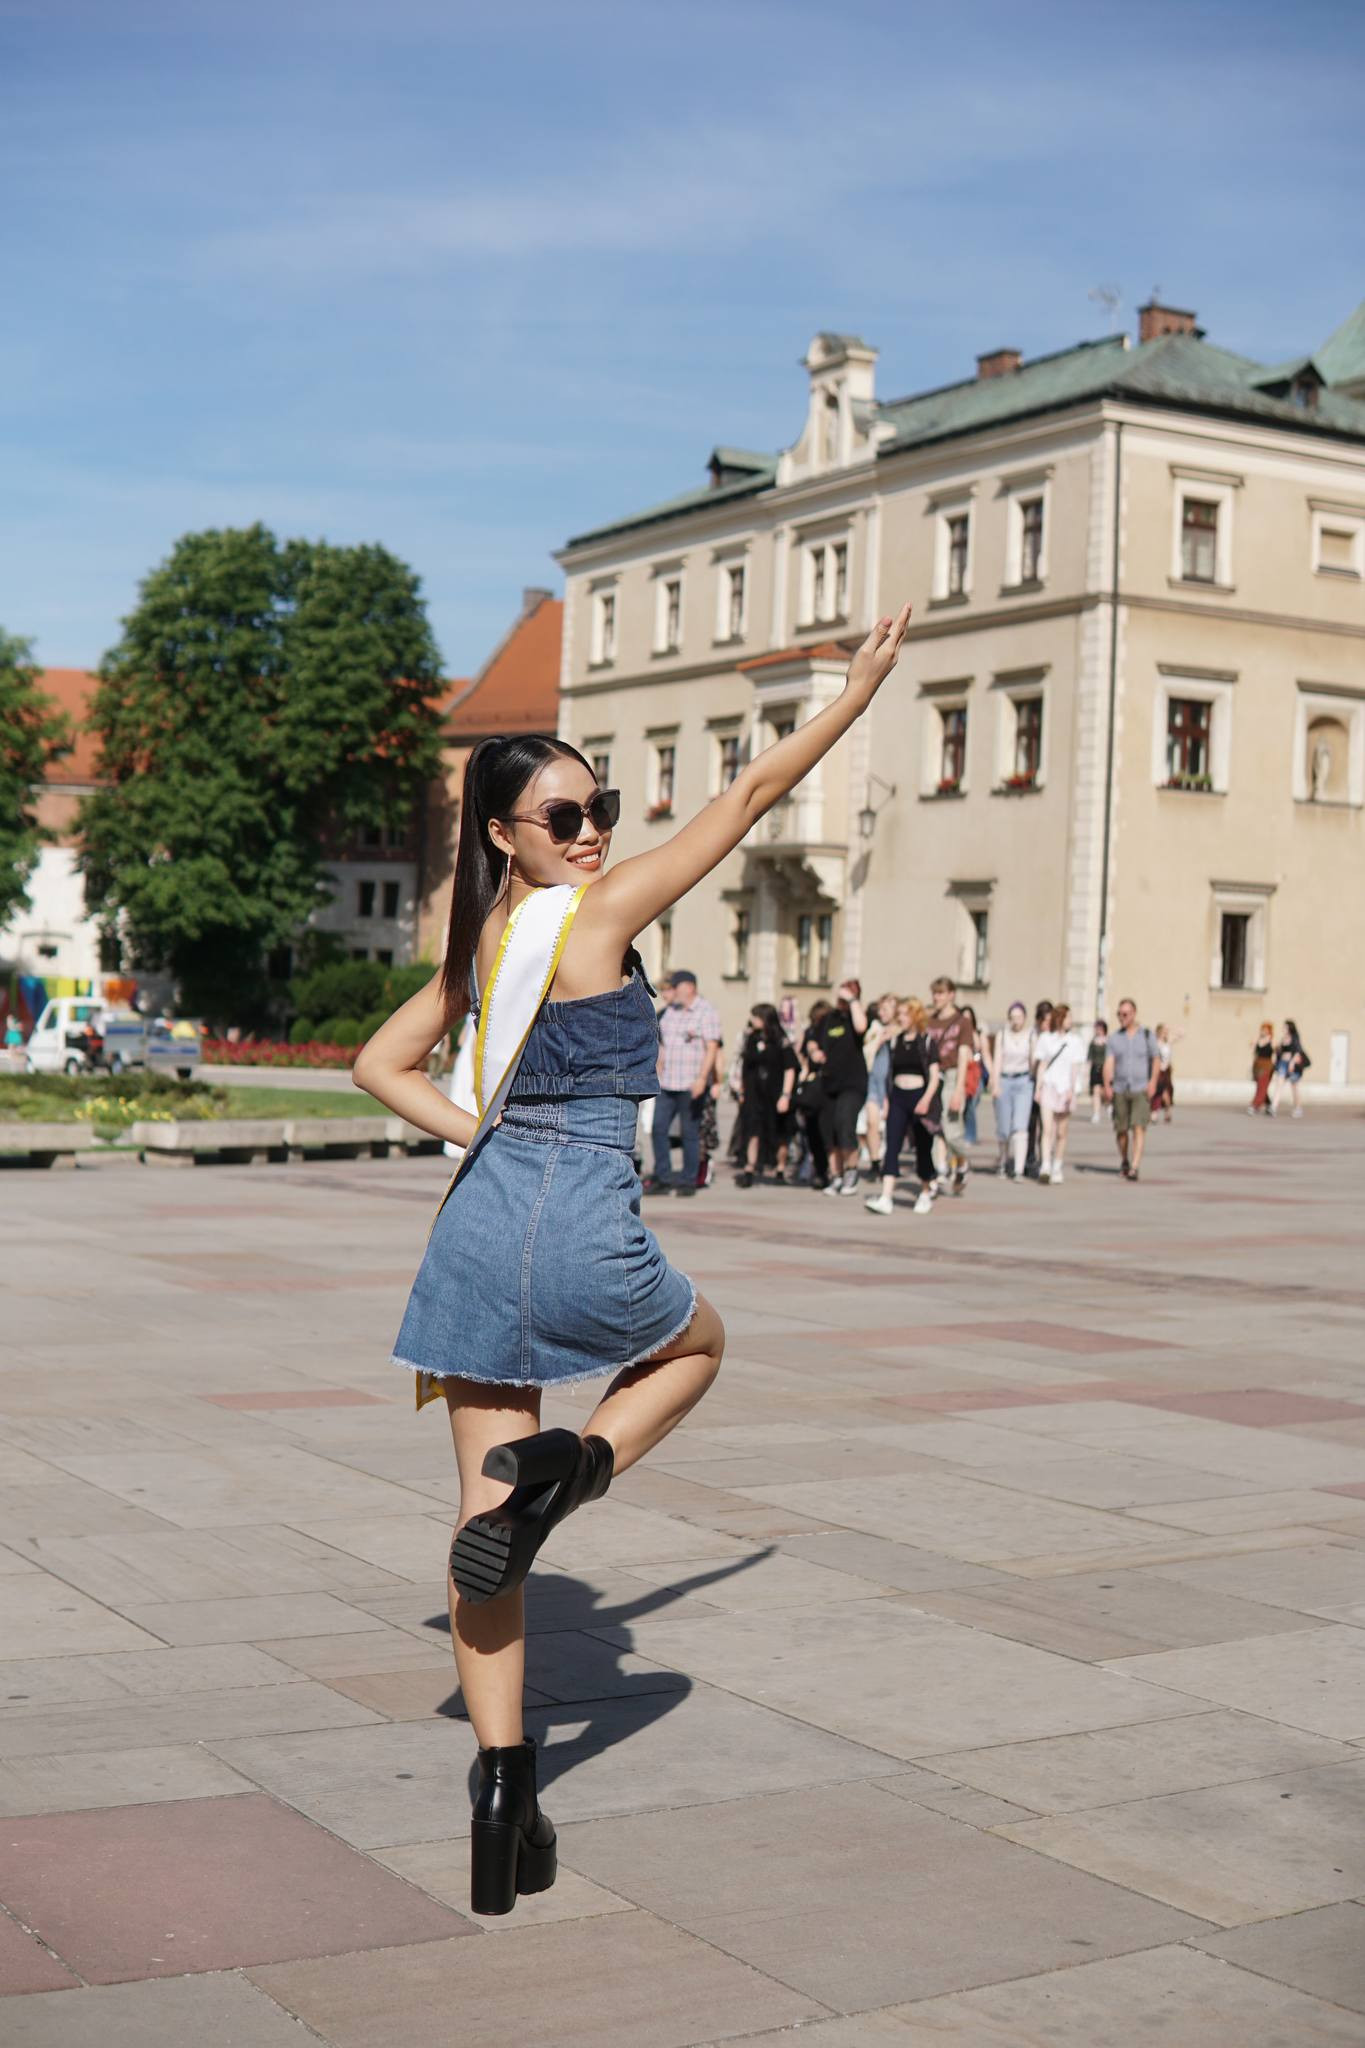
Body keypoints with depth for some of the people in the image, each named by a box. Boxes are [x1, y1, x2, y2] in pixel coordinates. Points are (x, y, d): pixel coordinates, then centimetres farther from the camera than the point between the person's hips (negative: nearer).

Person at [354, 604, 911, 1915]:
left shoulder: (479, 942, 11)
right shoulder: (600, 912, -8)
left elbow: (381, 1064, 21)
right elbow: (751, 793, -3)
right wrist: (863, 683, 6)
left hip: (477, 1227, 6)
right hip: (582, 1236, -6)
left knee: (483, 1521, 10)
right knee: (698, 1343, 28)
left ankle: (503, 1787, 9)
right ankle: (565, 1468, 1)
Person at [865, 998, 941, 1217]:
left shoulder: (926, 1041, -3)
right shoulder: (894, 1041, 9)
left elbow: (934, 1075, -7)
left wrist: (927, 1099, -18)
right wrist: (886, 1100, 11)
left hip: (919, 1095, -3)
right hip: (898, 1096, 3)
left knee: (923, 1147, 7)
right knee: (892, 1146, -9)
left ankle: (925, 1193, 26)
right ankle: (885, 1198, -17)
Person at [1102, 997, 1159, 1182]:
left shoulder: (1147, 1035, 4)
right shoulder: (1114, 1037, 6)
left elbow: (1155, 1061, 8)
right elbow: (1109, 1062, -4)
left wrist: (1153, 1081, -8)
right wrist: (1107, 1085, -17)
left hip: (1141, 1090, -2)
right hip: (1120, 1090, 2)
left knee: (1139, 1128, -14)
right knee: (1121, 1129, 7)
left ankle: (1134, 1167, -19)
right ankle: (1124, 1161, 32)